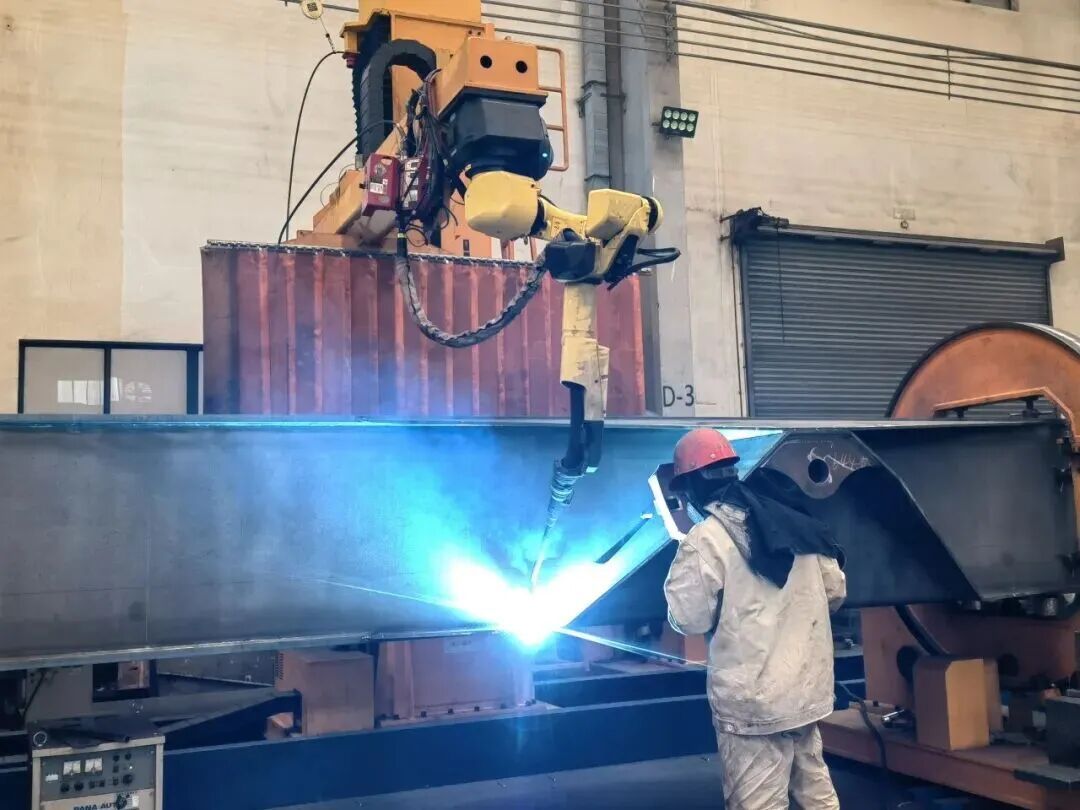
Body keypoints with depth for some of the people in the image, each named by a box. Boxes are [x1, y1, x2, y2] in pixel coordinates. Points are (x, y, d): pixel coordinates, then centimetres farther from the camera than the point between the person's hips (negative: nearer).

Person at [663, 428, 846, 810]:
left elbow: (689, 619, -11)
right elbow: (835, 590, 11)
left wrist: (686, 559, 5)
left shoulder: (706, 539, -14)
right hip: (808, 686, 7)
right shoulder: (795, 520, 6)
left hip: (754, 698, -7)